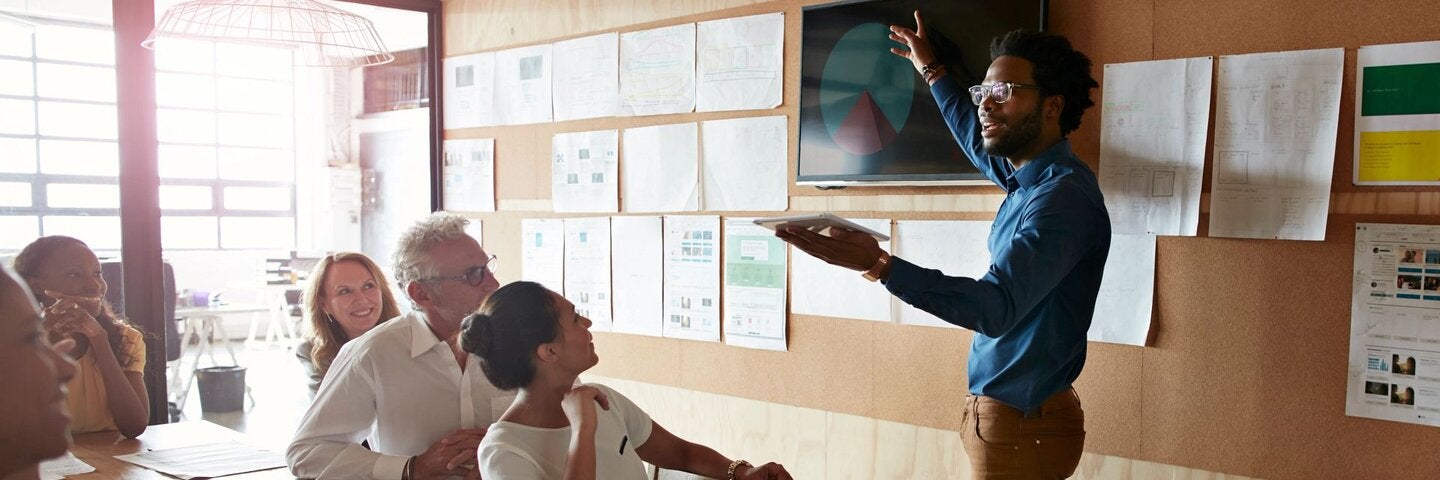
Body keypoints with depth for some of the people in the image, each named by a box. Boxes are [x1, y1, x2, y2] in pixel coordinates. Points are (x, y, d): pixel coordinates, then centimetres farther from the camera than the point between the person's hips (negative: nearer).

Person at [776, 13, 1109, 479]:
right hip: (1000, 411, 9)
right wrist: (930, 69, 40)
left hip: (1023, 423, -9)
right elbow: (979, 140, 30)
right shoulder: (1029, 178, 7)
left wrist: (879, 264, -42)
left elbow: (997, 306, -34)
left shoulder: (1063, 196, -23)